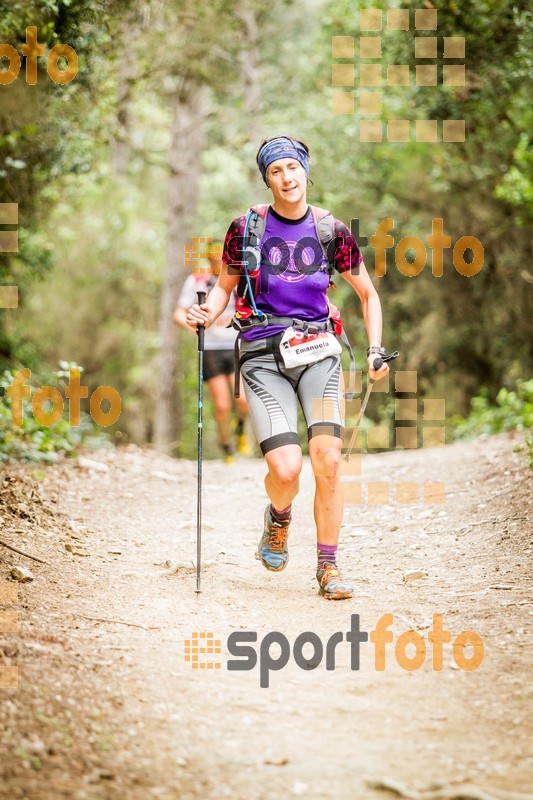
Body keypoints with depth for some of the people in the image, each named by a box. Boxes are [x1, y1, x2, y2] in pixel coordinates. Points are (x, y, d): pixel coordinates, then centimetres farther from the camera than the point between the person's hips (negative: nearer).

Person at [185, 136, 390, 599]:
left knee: (327, 459, -16)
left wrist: (376, 349, 5)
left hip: (317, 351, 1)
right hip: (263, 355, -1)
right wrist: (207, 315, -5)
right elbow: (225, 286, 16)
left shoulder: (331, 230, 5)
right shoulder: (246, 227, 2)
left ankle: (328, 567, 0)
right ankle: (278, 518, 21)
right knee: (286, 468, -16)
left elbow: (368, 294, 16)